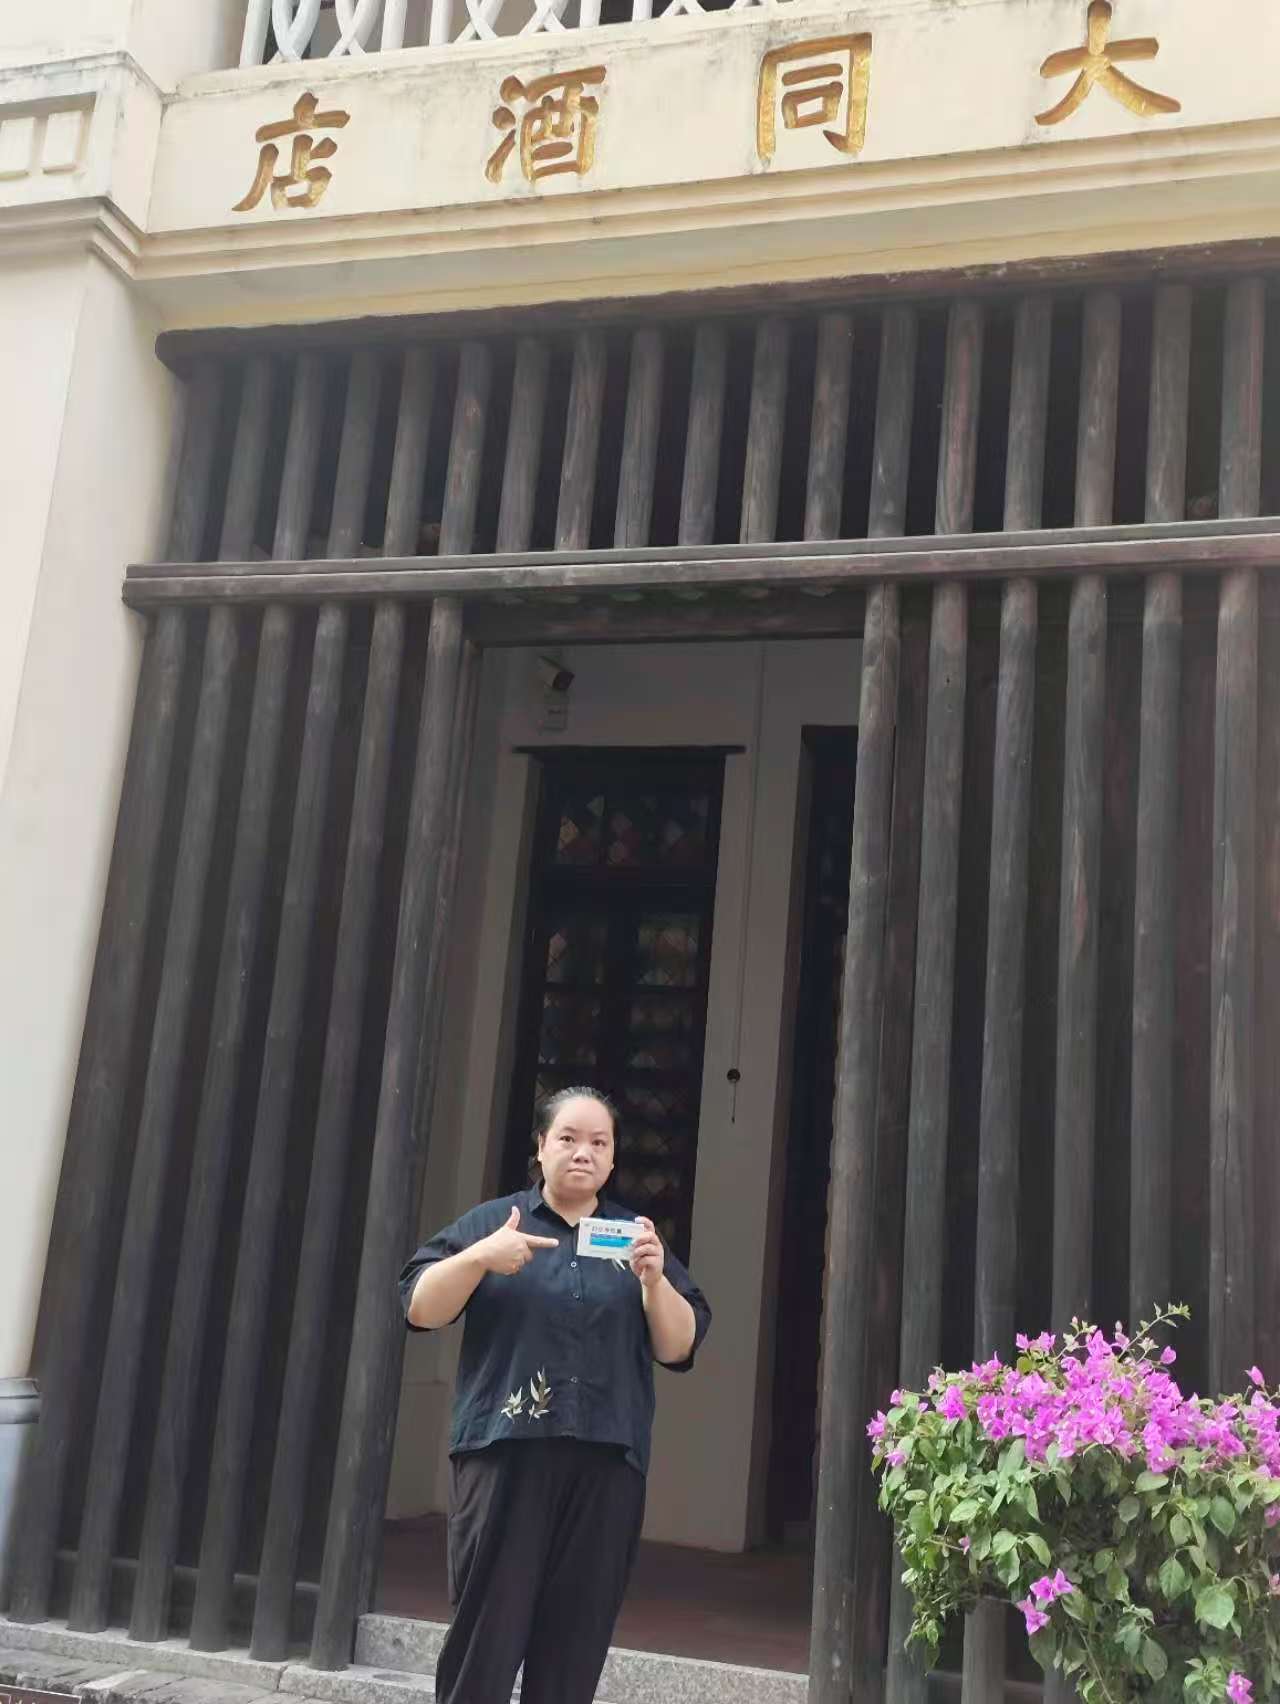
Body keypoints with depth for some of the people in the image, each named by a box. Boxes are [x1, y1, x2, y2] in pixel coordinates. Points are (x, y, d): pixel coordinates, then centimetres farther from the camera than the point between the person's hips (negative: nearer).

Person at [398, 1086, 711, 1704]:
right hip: (505, 1452, -2)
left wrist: (655, 1281, -9)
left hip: (606, 1464, 2)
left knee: (575, 1644, 4)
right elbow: (419, 1308, 0)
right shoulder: (491, 1221, 8)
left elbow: (680, 1347, 9)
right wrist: (481, 1258, -16)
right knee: (485, 1634, -4)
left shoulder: (634, 1237, 14)